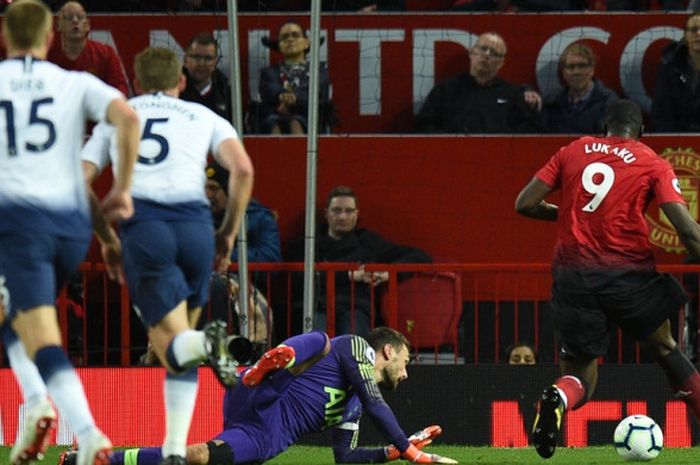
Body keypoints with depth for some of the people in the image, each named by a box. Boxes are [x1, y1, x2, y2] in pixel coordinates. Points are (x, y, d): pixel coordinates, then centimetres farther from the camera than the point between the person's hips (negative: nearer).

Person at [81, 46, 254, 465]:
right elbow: (243, 169, 5)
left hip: (140, 224, -1)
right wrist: (229, 233, 14)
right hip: (194, 222, 1)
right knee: (182, 349, 16)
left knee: (174, 347, -2)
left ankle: (206, 343, -39)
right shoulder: (204, 118, 22)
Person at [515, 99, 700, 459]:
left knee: (580, 375, 10)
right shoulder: (653, 164, 4)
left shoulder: (571, 152, 11)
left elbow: (525, 204, 8)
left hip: (573, 275, 1)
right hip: (629, 275, -1)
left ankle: (557, 400, -26)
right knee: (664, 348, 25)